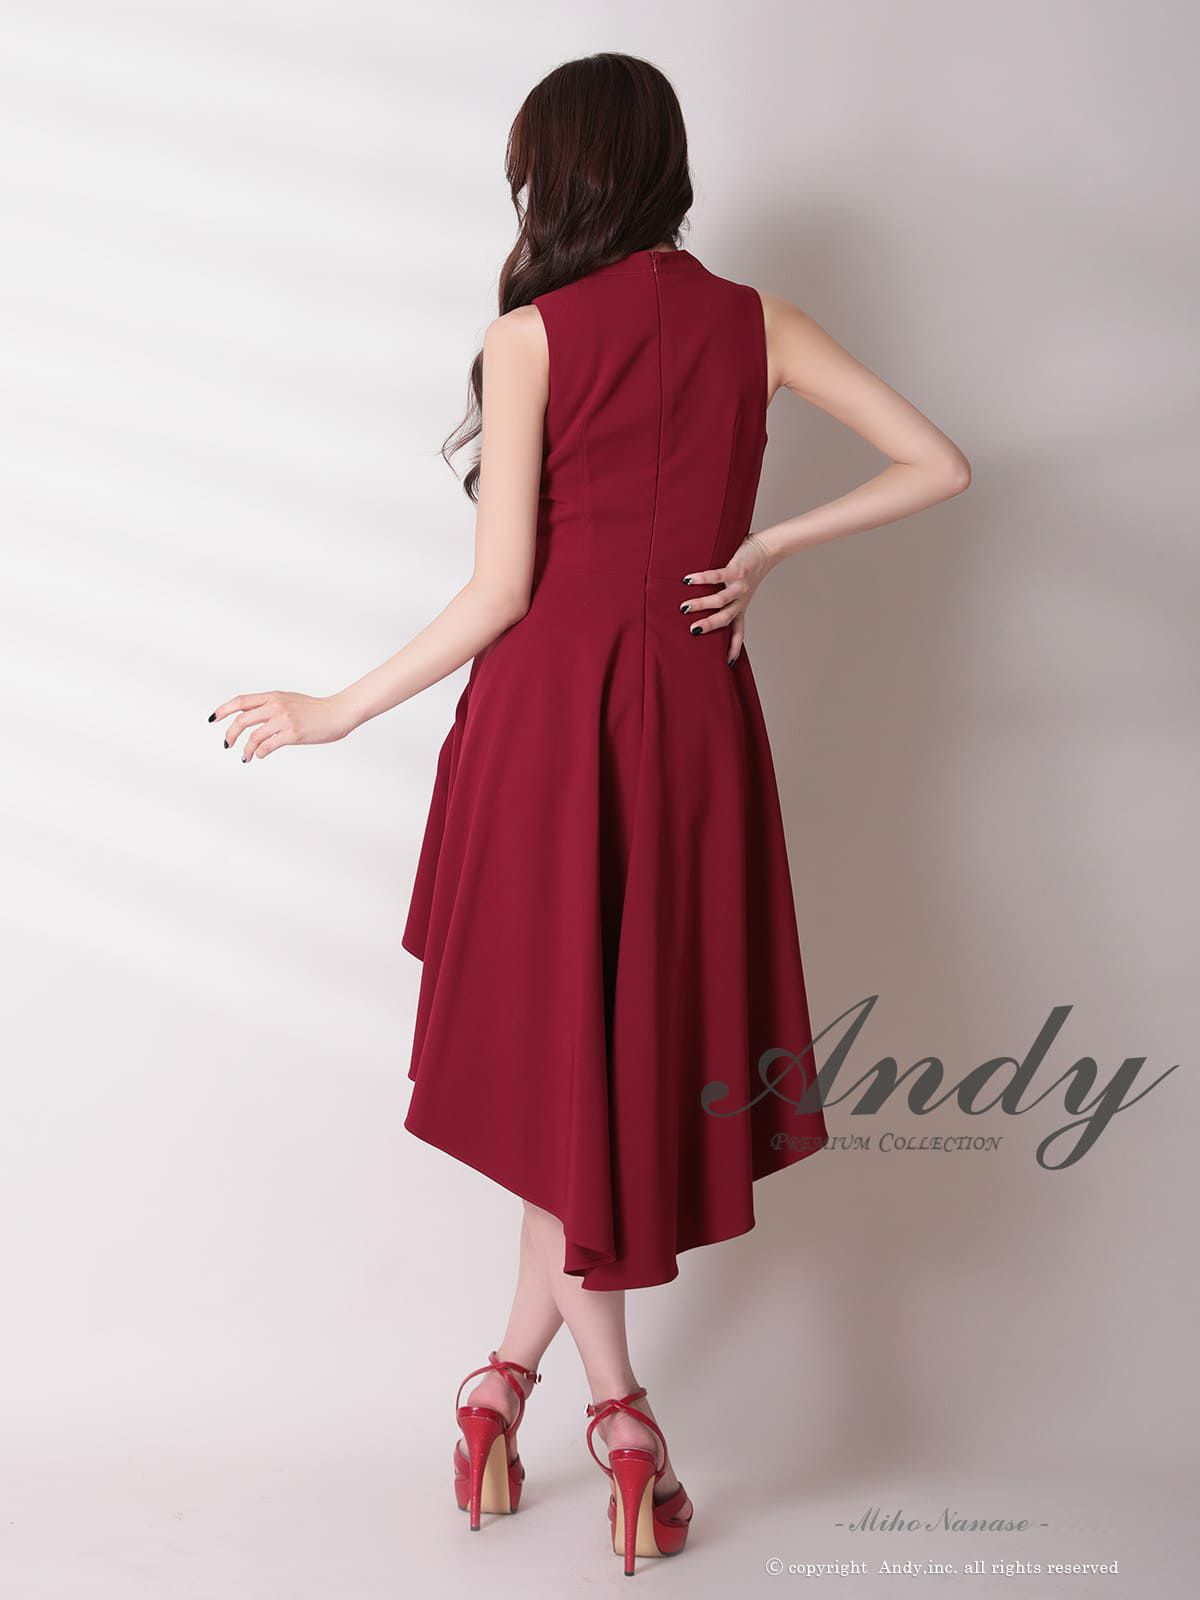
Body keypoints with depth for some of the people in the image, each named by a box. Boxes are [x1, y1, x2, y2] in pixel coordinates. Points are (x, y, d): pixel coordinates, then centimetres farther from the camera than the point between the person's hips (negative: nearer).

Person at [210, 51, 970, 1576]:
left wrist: (337, 711, -1)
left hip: (549, 708, -3)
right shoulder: (757, 324, 5)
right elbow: (940, 465, 3)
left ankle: (619, 1406, 15)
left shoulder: (530, 335, -5)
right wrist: (766, 547, 7)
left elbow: (499, 593, -10)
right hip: (696, 716, 3)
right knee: (640, 1039, 13)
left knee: (554, 1050, 9)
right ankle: (518, 1365, 21)